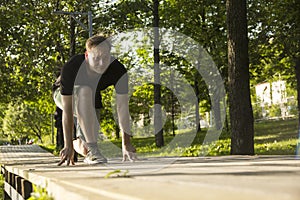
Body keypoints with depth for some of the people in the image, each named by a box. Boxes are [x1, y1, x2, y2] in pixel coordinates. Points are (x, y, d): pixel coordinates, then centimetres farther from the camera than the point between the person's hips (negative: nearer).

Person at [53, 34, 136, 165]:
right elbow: (67, 110, -36)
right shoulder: (70, 68, -36)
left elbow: (123, 107, -27)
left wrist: (126, 143, -29)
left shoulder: (118, 71, -29)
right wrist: (68, 146, -36)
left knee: (84, 149, -10)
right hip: (63, 95, -3)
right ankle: (93, 150, -37)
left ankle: (78, 144, 29)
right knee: (84, 91, -39)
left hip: (92, 102, 3)